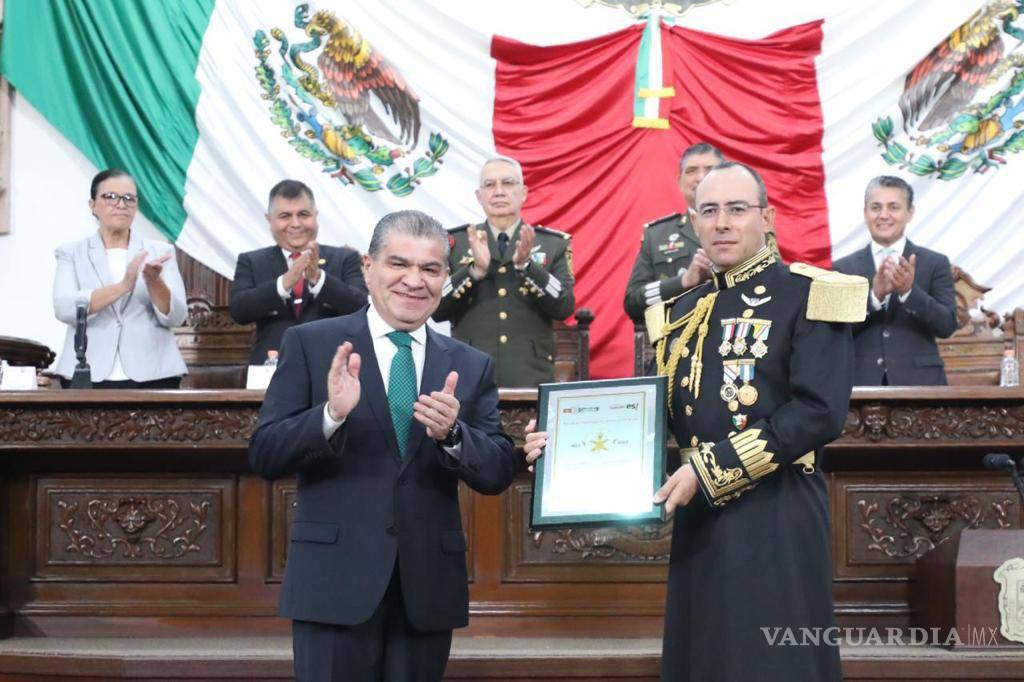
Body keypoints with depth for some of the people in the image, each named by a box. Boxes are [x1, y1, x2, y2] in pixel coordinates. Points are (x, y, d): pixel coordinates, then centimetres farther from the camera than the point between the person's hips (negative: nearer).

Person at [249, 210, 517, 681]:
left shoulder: (471, 366, 8)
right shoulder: (310, 344, 0)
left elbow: (498, 476, 3)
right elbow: (264, 457, -4)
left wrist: (452, 433, -16)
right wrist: (332, 415, -22)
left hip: (428, 586, 3)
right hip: (336, 580, -3)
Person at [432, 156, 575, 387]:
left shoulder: (554, 244, 8)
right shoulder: (454, 242, 8)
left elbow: (565, 307, -2)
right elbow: (436, 309, 0)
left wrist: (526, 266, -14)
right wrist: (475, 271, -14)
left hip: (531, 378, 0)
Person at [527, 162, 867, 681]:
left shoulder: (811, 296, -4)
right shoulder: (680, 313, 15)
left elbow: (818, 411, -15)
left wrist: (709, 470, -18)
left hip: (776, 519, -6)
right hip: (697, 518, 6)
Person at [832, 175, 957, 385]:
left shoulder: (935, 264, 7)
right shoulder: (843, 268, 9)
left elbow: (947, 326, -1)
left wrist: (909, 291, -16)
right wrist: (874, 295, -15)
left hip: (918, 383, 0)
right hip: (860, 385, 0)